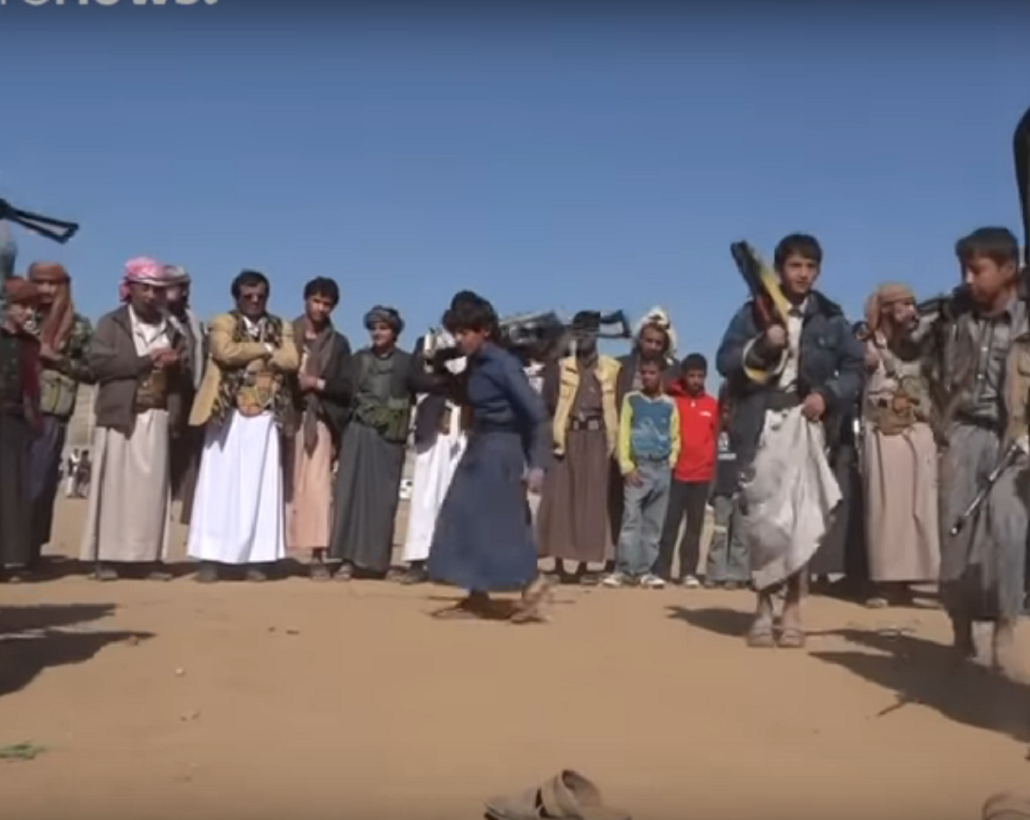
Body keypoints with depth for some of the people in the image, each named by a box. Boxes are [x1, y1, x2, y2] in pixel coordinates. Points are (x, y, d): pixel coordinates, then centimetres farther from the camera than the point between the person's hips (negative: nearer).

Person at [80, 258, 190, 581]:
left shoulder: (171, 329, 17)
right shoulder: (111, 323, 5)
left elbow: (184, 374, 16)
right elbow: (98, 362, -10)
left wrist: (175, 365, -6)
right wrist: (146, 361, -12)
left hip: (158, 416, 3)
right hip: (120, 414, -3)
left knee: (154, 487, 1)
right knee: (114, 486, -3)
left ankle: (152, 556, 3)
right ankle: (107, 556, 1)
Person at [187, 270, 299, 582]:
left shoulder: (282, 329, 14)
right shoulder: (222, 323, 6)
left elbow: (291, 361, -3)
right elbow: (226, 352, -15)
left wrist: (254, 356, -8)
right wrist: (265, 349, -6)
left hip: (265, 416, 2)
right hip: (228, 414, -2)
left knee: (260, 487, 1)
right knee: (220, 485, -3)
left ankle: (257, 559, 4)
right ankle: (211, 558, -1)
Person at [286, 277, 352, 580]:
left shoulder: (338, 343, 12)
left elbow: (346, 387, 6)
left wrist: (318, 383, -7)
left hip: (319, 420, 0)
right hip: (285, 416, 0)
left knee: (317, 486, -8)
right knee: (283, 485, -2)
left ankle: (317, 555, -7)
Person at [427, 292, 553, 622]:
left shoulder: (503, 364, -16)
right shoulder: (474, 365, 9)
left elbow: (537, 412, -19)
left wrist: (537, 463, -22)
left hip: (500, 449, -9)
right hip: (478, 447, 9)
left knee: (498, 523, -4)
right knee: (468, 520, 8)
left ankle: (533, 588, 9)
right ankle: (478, 598, 14)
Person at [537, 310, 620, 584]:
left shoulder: (611, 368, 8)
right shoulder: (561, 366, 9)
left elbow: (618, 405, 4)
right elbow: (548, 402, 1)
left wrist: (613, 440, -7)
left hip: (596, 440, 0)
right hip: (567, 437, 0)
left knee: (591, 503, 1)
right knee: (560, 499, -2)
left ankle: (582, 566, 7)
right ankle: (559, 564, 6)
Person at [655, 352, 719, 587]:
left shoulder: (712, 405, 7)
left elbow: (715, 437, 10)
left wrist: (712, 469, 8)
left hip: (702, 475, 3)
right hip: (675, 473, -3)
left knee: (695, 525, 7)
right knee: (669, 523, 1)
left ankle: (688, 571, 13)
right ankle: (662, 570, 6)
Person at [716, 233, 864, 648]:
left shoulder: (830, 318, 9)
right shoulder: (753, 313, 7)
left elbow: (855, 369, 9)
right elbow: (725, 362, 1)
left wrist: (827, 394, -8)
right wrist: (761, 346, -14)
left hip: (806, 422, 0)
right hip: (762, 424, 0)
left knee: (802, 517, -6)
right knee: (762, 514, 1)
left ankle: (792, 610, 3)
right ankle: (764, 606, 13)